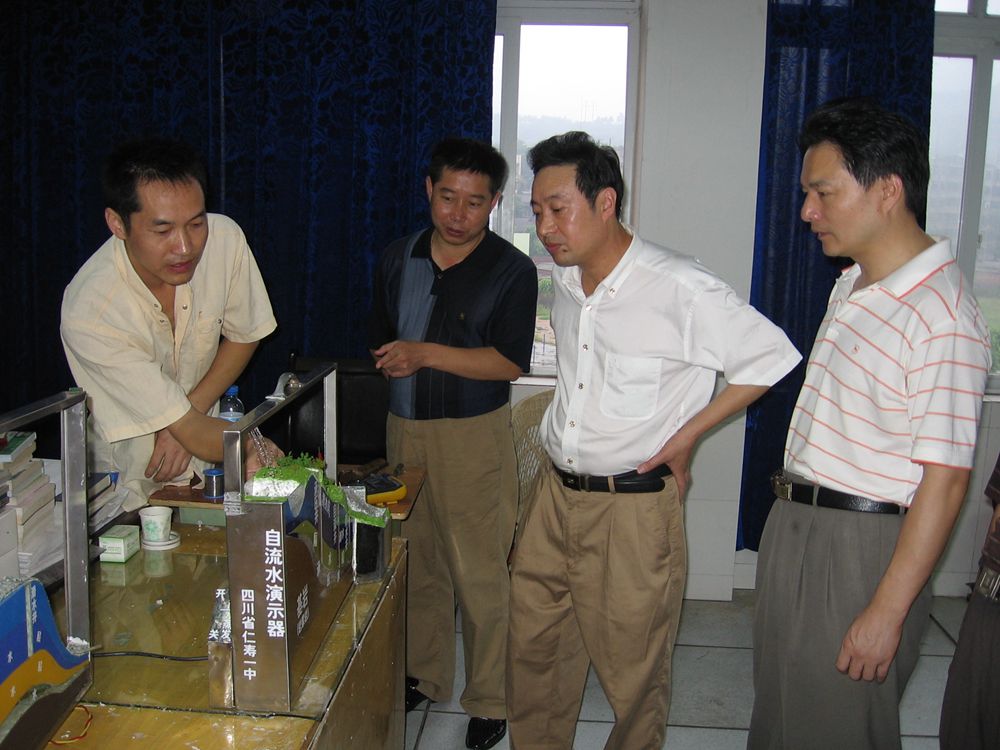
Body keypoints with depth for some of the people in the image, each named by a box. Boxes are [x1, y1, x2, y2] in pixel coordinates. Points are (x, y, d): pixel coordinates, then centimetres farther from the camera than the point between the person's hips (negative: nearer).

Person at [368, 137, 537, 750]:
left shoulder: (512, 270, -8)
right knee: (418, 564, 15)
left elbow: (511, 362, -17)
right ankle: (425, 676, 34)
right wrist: (398, 362, 2)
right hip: (404, 429, 5)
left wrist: (427, 354, -22)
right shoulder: (399, 260, 8)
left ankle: (490, 700, 17)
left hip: (475, 436, -5)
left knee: (481, 576, 0)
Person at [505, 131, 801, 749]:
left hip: (633, 507, -6)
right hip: (555, 492, 7)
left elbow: (772, 357, -9)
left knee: (632, 670, 9)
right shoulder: (565, 280, 3)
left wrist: (687, 433, -10)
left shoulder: (681, 289, -18)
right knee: (533, 647, 17)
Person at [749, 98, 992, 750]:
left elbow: (945, 478, -22)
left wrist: (887, 611, -20)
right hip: (794, 526, 9)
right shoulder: (851, 285, 9)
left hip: (862, 548, -9)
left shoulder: (943, 317, -21)